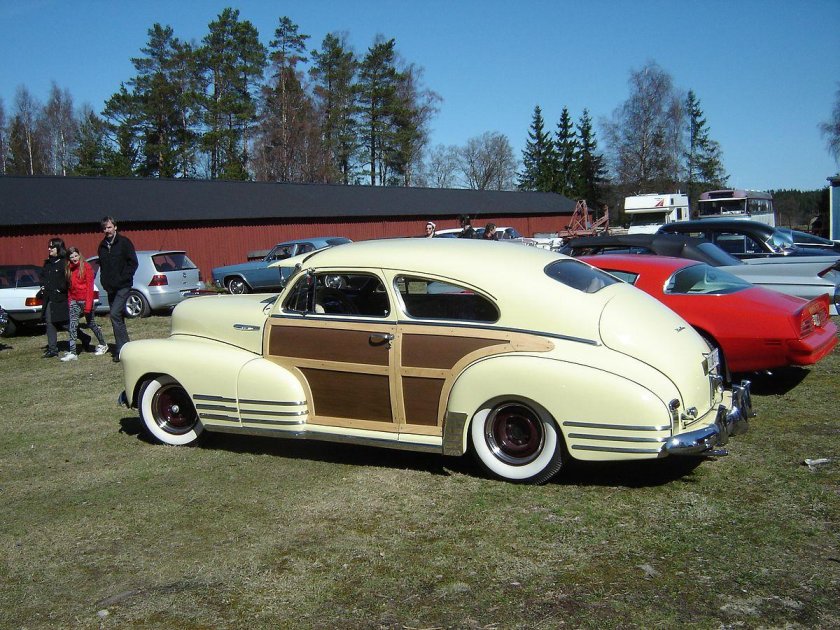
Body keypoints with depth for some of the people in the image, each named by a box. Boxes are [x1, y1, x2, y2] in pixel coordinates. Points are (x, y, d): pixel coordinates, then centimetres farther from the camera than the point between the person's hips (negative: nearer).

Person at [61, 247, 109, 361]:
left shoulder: (86, 267, -9)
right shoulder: (69, 269, 9)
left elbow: (90, 287, -12)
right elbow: (69, 287, 14)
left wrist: (88, 305, -18)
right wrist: (69, 300, 6)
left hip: (85, 300, -5)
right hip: (74, 300, 5)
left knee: (91, 323, 9)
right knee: (72, 326, -6)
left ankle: (103, 345, 28)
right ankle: (72, 353, 3)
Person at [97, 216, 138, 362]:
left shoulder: (124, 242, -5)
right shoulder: (102, 246, 13)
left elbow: (133, 263, -7)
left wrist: (123, 278, -13)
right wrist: (104, 281, 8)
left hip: (123, 287, -7)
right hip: (110, 288, 7)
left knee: (115, 314, -18)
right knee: (117, 317, 10)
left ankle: (121, 350, -16)